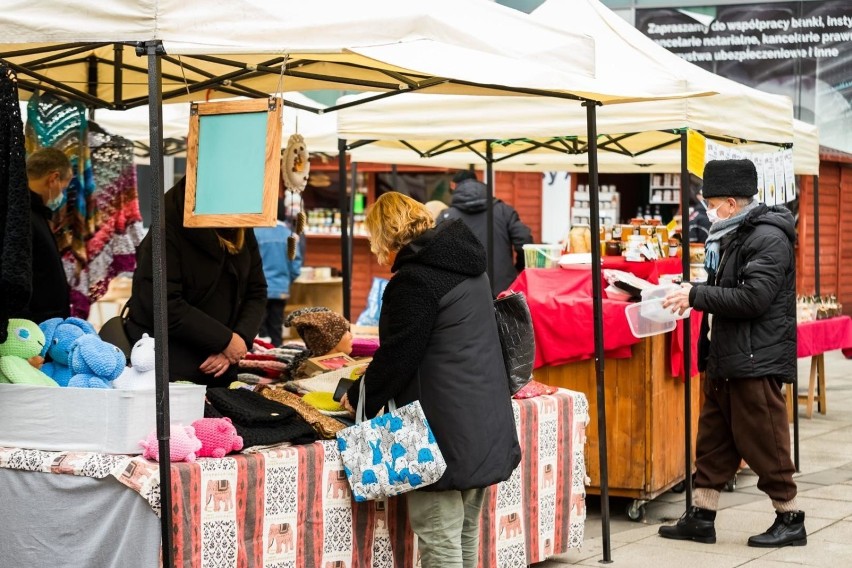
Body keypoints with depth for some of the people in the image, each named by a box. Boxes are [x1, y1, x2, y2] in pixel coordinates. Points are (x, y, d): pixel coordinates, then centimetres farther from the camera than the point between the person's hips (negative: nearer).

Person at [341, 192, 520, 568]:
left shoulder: (414, 279, -15)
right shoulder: (468, 267, 14)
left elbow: (397, 356, -15)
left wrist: (358, 399, 2)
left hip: (445, 429, -9)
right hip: (485, 423, 10)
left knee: (438, 538, -4)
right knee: (465, 532, 17)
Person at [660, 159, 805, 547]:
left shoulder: (768, 238, -15)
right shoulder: (732, 236, 15)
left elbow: (753, 298, -24)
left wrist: (696, 295, -20)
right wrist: (692, 294, 3)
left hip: (756, 362, -10)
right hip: (724, 360, 10)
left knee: (763, 443, -1)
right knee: (713, 441, 12)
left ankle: (790, 519, 11)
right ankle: (701, 518, 19)